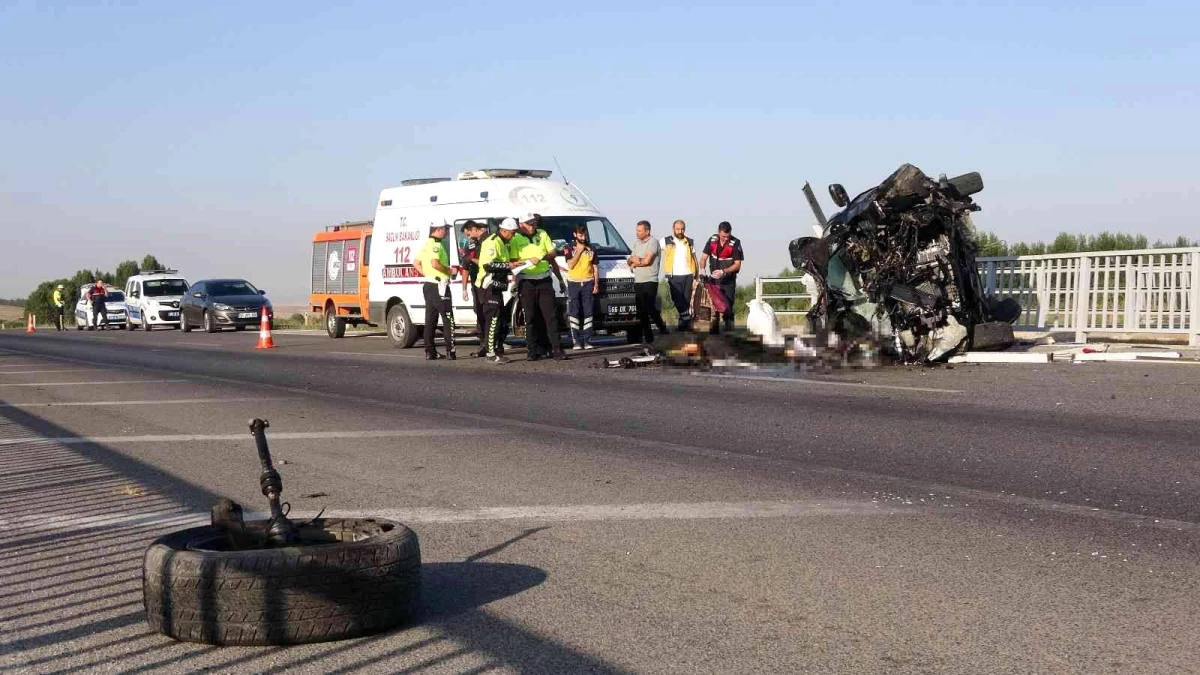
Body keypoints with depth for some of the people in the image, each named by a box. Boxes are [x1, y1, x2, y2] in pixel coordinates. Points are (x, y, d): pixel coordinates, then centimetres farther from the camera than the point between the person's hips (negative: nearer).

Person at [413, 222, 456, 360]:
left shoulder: (427, 244, 17)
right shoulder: (436, 245, -14)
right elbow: (435, 263, -28)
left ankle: (430, 351, 10)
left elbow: (416, 263, 21)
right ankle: (450, 351, -10)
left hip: (429, 285, 10)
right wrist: (449, 271, -14)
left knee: (430, 319, 9)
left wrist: (427, 275, 15)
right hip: (438, 285, -10)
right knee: (448, 319, -7)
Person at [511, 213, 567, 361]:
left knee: (550, 315, -2)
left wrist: (543, 257, -10)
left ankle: (556, 349, -5)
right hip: (527, 282, -2)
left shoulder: (542, 234, 10)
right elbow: (513, 262, -6)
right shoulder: (516, 239, -1)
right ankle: (532, 350, 5)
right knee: (531, 318, 1)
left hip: (544, 280, 2)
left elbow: (553, 253, 11)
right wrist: (529, 261, -22)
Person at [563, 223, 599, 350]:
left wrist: (596, 284, 2)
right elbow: (570, 265, -8)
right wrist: (579, 251, -10)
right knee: (574, 313, -4)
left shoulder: (591, 249, 10)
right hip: (574, 283, -2)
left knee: (588, 313, 0)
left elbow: (595, 268, 11)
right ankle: (576, 341, -4)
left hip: (588, 283, 2)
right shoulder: (569, 248, 3)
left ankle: (587, 341, 1)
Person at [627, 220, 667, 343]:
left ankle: (662, 328, 6)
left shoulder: (653, 242, -6)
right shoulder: (636, 243, 19)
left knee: (650, 308, -13)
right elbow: (630, 261, 18)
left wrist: (635, 263, 2)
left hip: (650, 281, -8)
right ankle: (647, 336, 10)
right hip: (637, 281, 8)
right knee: (641, 311, 6)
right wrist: (632, 259, -5)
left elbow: (647, 260, -14)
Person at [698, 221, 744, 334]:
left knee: (728, 307, -5)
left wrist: (723, 271, -23)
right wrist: (702, 270, -17)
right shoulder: (712, 240, -3)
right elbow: (703, 257, 2)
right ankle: (714, 328, 9)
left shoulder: (735, 243, -13)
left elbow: (737, 264, -12)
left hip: (729, 281, -3)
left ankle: (729, 331, -2)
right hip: (714, 278, 3)